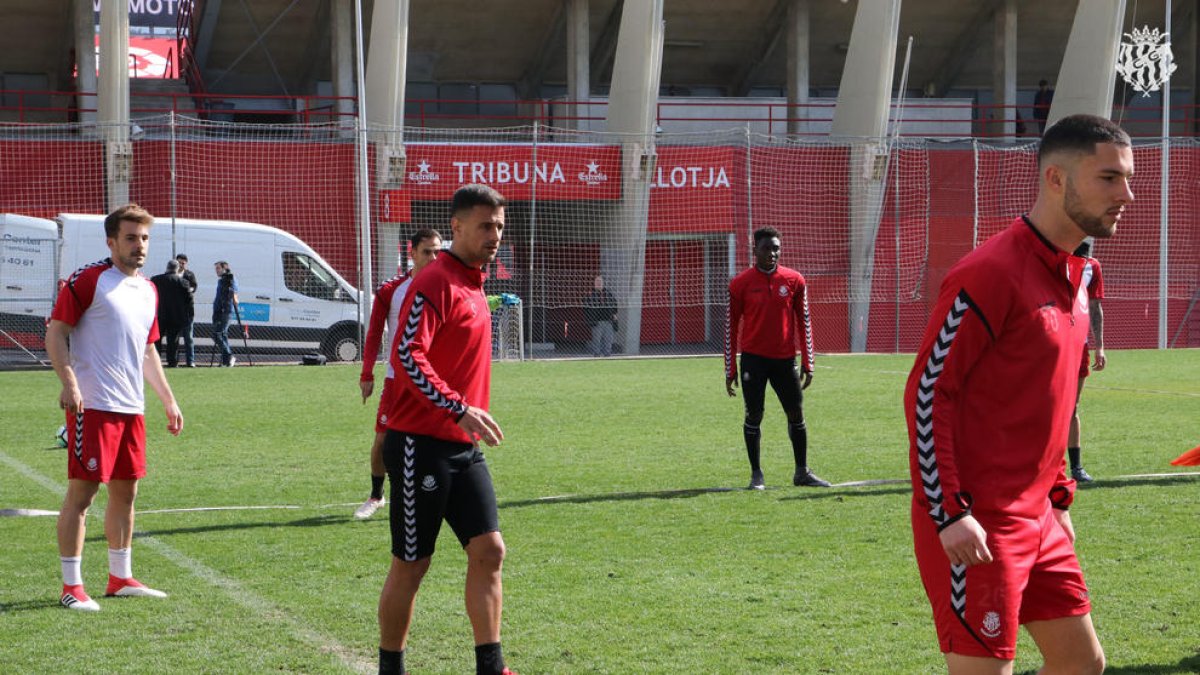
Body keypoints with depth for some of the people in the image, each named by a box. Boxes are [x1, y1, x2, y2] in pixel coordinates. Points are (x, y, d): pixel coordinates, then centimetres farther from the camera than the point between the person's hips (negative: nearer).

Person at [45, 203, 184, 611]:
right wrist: (70, 384, -21)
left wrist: (168, 401, 23)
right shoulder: (88, 281, -8)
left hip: (131, 407, 8)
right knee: (82, 492, -5)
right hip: (92, 406, -8)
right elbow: (55, 334, -10)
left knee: (125, 491, 13)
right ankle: (71, 587, -1)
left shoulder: (148, 290, 16)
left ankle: (120, 578, 23)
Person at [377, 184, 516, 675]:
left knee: (488, 550, -1)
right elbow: (406, 358, -24)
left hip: (463, 446, 8)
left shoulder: (472, 285, 14)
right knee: (411, 564, 1)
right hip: (421, 445, -8)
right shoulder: (434, 283, -14)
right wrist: (459, 408, -29)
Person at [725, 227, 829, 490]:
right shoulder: (741, 284, -3)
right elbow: (731, 326, 1)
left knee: (796, 414, 6)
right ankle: (756, 475, 9)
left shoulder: (795, 280, 2)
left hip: (785, 359, 2)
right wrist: (730, 370, -1)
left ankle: (802, 472, 17)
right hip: (753, 358, -2)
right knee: (754, 415, 0)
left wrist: (807, 362, 2)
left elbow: (803, 322, 6)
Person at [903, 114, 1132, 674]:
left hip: (1038, 518, 9)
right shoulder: (992, 273, -16)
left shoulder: (1073, 275, 12)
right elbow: (926, 393, -17)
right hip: (979, 525, -9)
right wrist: (949, 513, -21)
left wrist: (1059, 496, 18)